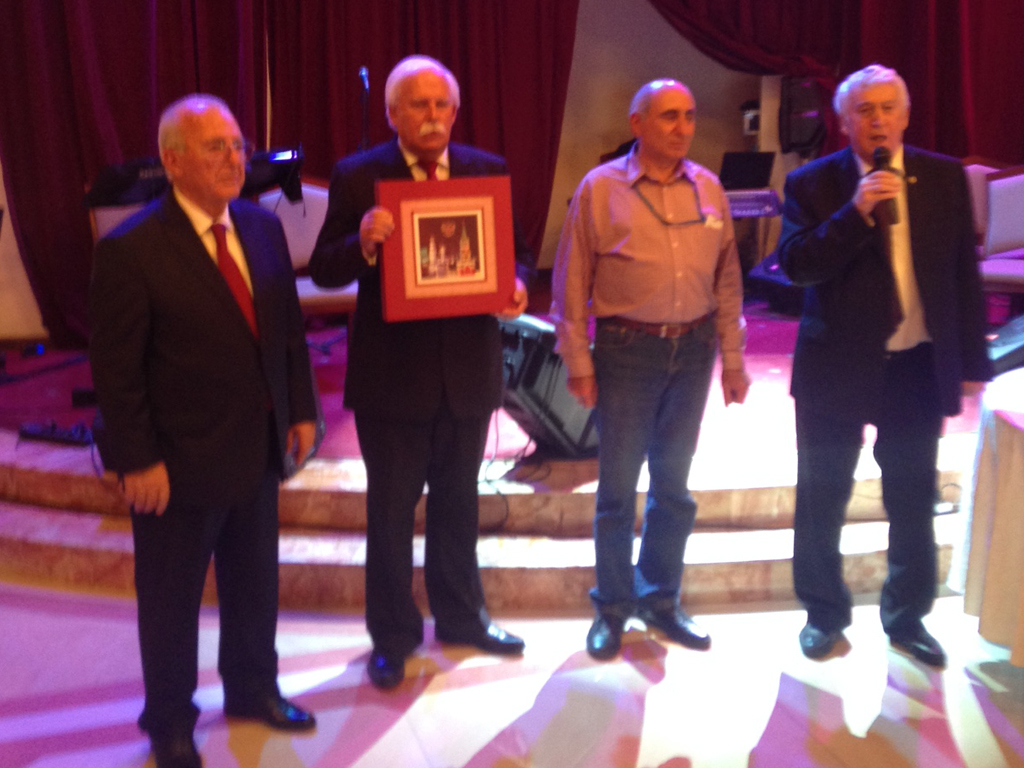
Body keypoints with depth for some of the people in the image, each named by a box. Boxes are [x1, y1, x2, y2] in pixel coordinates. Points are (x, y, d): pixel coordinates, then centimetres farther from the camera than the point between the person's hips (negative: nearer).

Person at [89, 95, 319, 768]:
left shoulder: (263, 227, 1)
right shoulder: (131, 250, -17)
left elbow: (289, 327, 8)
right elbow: (116, 370, -15)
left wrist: (301, 410, 6)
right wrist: (138, 460, -16)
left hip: (257, 451, 6)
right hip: (180, 461, -6)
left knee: (254, 585, 21)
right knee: (172, 599, 13)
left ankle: (252, 689, 44)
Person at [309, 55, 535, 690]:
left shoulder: (489, 171, 2)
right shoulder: (357, 177, -6)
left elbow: (518, 252, 6)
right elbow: (324, 270, -8)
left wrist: (516, 285, -16)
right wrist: (362, 243, -28)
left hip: (469, 370, 3)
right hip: (391, 373, -3)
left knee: (458, 503, 19)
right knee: (391, 510, 9)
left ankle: (461, 616, 37)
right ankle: (393, 636, 27)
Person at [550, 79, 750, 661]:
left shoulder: (709, 189, 6)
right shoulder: (600, 188, -5)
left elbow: (727, 279, 9)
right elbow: (572, 281, -4)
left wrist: (733, 358, 8)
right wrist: (578, 362, -7)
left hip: (693, 348, 4)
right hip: (627, 350, -3)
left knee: (674, 482, 13)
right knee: (618, 484, 6)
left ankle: (660, 598, 29)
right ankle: (612, 608, 22)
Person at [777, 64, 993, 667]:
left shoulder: (945, 177, 2)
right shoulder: (813, 183, -4)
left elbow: (964, 274, 4)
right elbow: (796, 265, -15)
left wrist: (973, 362, 3)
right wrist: (855, 213, -26)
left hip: (919, 367, 2)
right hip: (838, 366, -1)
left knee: (914, 504, 12)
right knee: (822, 502, 9)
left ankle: (907, 618, 30)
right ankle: (825, 614, 28)